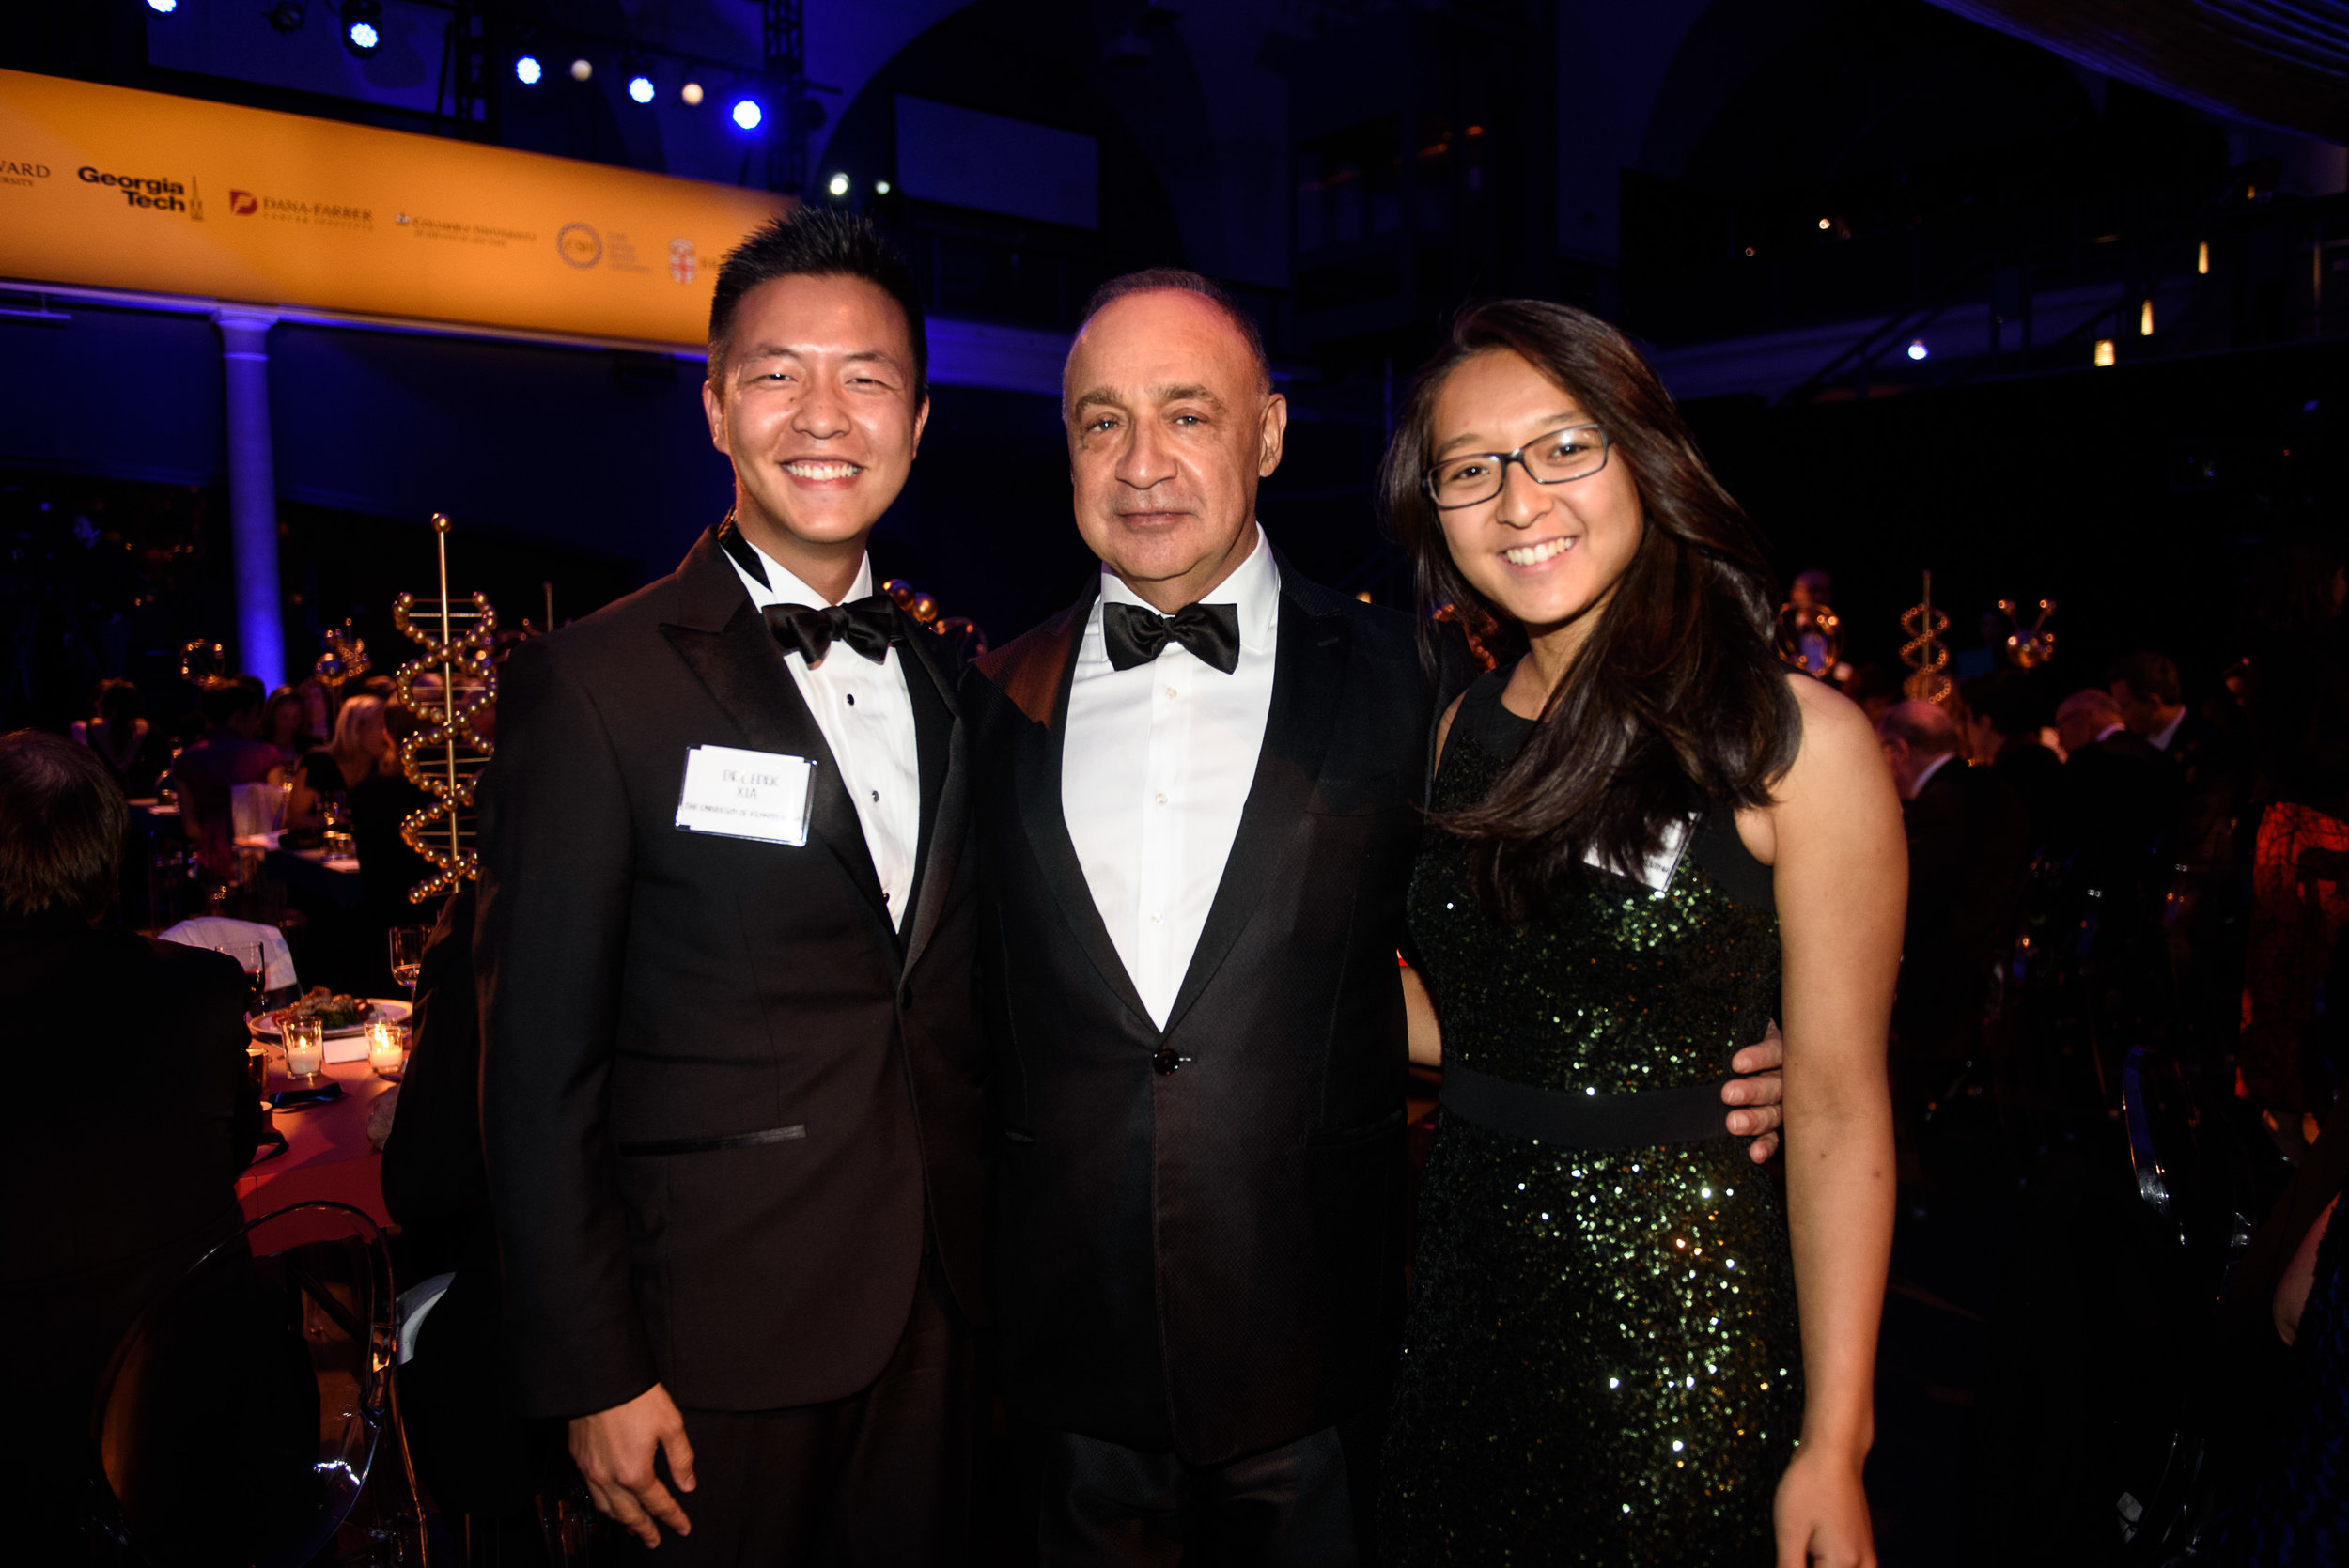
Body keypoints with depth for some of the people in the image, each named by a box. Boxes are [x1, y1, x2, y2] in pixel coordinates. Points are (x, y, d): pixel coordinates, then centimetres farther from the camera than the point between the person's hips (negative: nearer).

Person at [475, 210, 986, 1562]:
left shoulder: (941, 676, 6)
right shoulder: (595, 684, -12)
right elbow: (541, 1064, -11)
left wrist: (997, 1268, 8)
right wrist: (594, 1374, -10)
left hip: (939, 1309, 5)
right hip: (720, 1333, -5)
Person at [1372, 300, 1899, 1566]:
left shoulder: (1797, 740, -12)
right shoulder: (1457, 733, 3)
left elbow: (1838, 1110, -12)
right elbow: (1460, 1023, 7)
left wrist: (1833, 1447, -12)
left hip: (1682, 1309, -4)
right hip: (1463, 1304, 5)